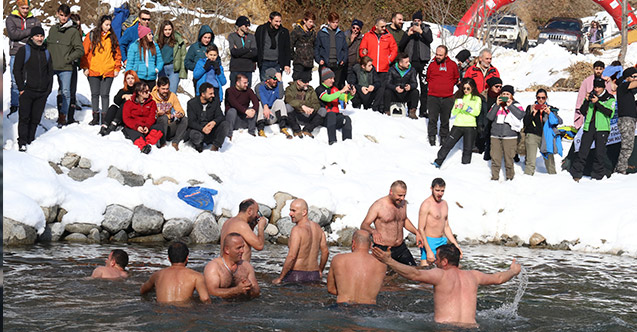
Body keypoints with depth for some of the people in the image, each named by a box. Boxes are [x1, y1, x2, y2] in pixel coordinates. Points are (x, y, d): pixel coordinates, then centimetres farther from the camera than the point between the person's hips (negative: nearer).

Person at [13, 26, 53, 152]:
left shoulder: (46, 52, 15)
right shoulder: (24, 50, 0)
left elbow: (50, 72, 20)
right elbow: (17, 70, -2)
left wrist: (49, 89, 9)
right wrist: (21, 88, -8)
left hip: (42, 93, 4)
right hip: (27, 91, -4)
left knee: (36, 118, 6)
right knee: (24, 117, -6)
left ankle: (31, 140, 15)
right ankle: (22, 143, -4)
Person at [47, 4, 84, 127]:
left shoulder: (73, 31, -1)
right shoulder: (53, 29, 12)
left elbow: (80, 51, -4)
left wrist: (67, 59, -7)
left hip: (65, 68, -3)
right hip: (50, 66, 4)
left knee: (66, 92, -3)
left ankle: (63, 116, 5)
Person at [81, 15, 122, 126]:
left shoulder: (112, 37, 8)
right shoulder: (91, 36, 2)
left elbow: (117, 54, 12)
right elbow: (85, 52, 3)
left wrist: (117, 68, 5)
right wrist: (85, 67, -3)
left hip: (108, 72, 1)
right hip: (93, 71, 0)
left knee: (105, 94, 0)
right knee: (95, 94, 4)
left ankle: (104, 117, 4)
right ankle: (96, 117, 10)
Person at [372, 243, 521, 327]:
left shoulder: (441, 275, -1)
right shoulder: (472, 276, 17)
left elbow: (415, 274, -17)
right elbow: (498, 278, 34)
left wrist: (389, 261, -19)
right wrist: (513, 271, 54)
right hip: (471, 326, 6)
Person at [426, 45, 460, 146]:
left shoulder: (452, 65, 4)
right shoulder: (431, 64, 2)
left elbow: (456, 78, 17)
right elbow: (427, 78, 16)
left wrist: (449, 86, 10)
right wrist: (432, 86, 8)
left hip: (447, 98, 1)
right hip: (433, 97, -1)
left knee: (445, 120, 6)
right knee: (432, 119, -6)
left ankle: (444, 139, 15)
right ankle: (432, 138, -1)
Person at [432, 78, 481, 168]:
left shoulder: (477, 99, 3)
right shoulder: (459, 97, 12)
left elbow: (477, 112, -10)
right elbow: (453, 113, 10)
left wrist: (466, 108, -21)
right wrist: (457, 108, -12)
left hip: (470, 127, -2)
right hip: (457, 125, 2)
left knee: (467, 149, 2)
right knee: (447, 144, -4)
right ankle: (437, 163, 1)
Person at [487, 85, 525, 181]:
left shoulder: (515, 105, 6)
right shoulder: (496, 105, 14)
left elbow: (521, 115, -12)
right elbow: (489, 117, 1)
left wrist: (510, 105, -11)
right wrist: (497, 105, -6)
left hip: (509, 136, -3)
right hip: (495, 136, 3)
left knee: (508, 158, -3)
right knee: (495, 158, 2)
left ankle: (510, 177, 10)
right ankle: (494, 177, 12)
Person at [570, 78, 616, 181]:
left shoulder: (610, 98, 5)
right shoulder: (590, 96, 15)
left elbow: (610, 113, -10)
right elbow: (583, 112, 10)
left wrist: (597, 102, -16)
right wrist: (587, 101, -7)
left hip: (602, 129, -2)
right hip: (588, 127, 2)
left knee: (600, 153, -3)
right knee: (583, 151, -2)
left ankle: (598, 175, 8)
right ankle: (576, 174, 3)